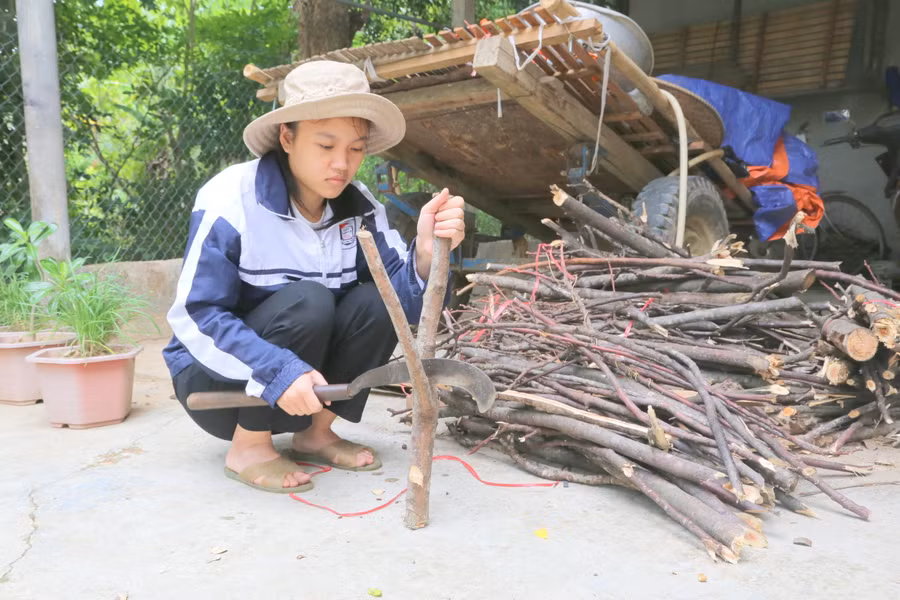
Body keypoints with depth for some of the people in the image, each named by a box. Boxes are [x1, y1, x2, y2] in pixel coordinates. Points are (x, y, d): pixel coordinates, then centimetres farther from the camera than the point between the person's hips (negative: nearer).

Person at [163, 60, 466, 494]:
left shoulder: (359, 207, -6)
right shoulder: (230, 200, -21)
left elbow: (405, 300, -14)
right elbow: (195, 317, -25)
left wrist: (426, 253, -35)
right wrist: (278, 371, -37)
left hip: (302, 380, 5)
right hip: (215, 378, -4)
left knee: (376, 302, -18)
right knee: (306, 301, -30)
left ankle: (314, 432, -1)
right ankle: (248, 447, -12)